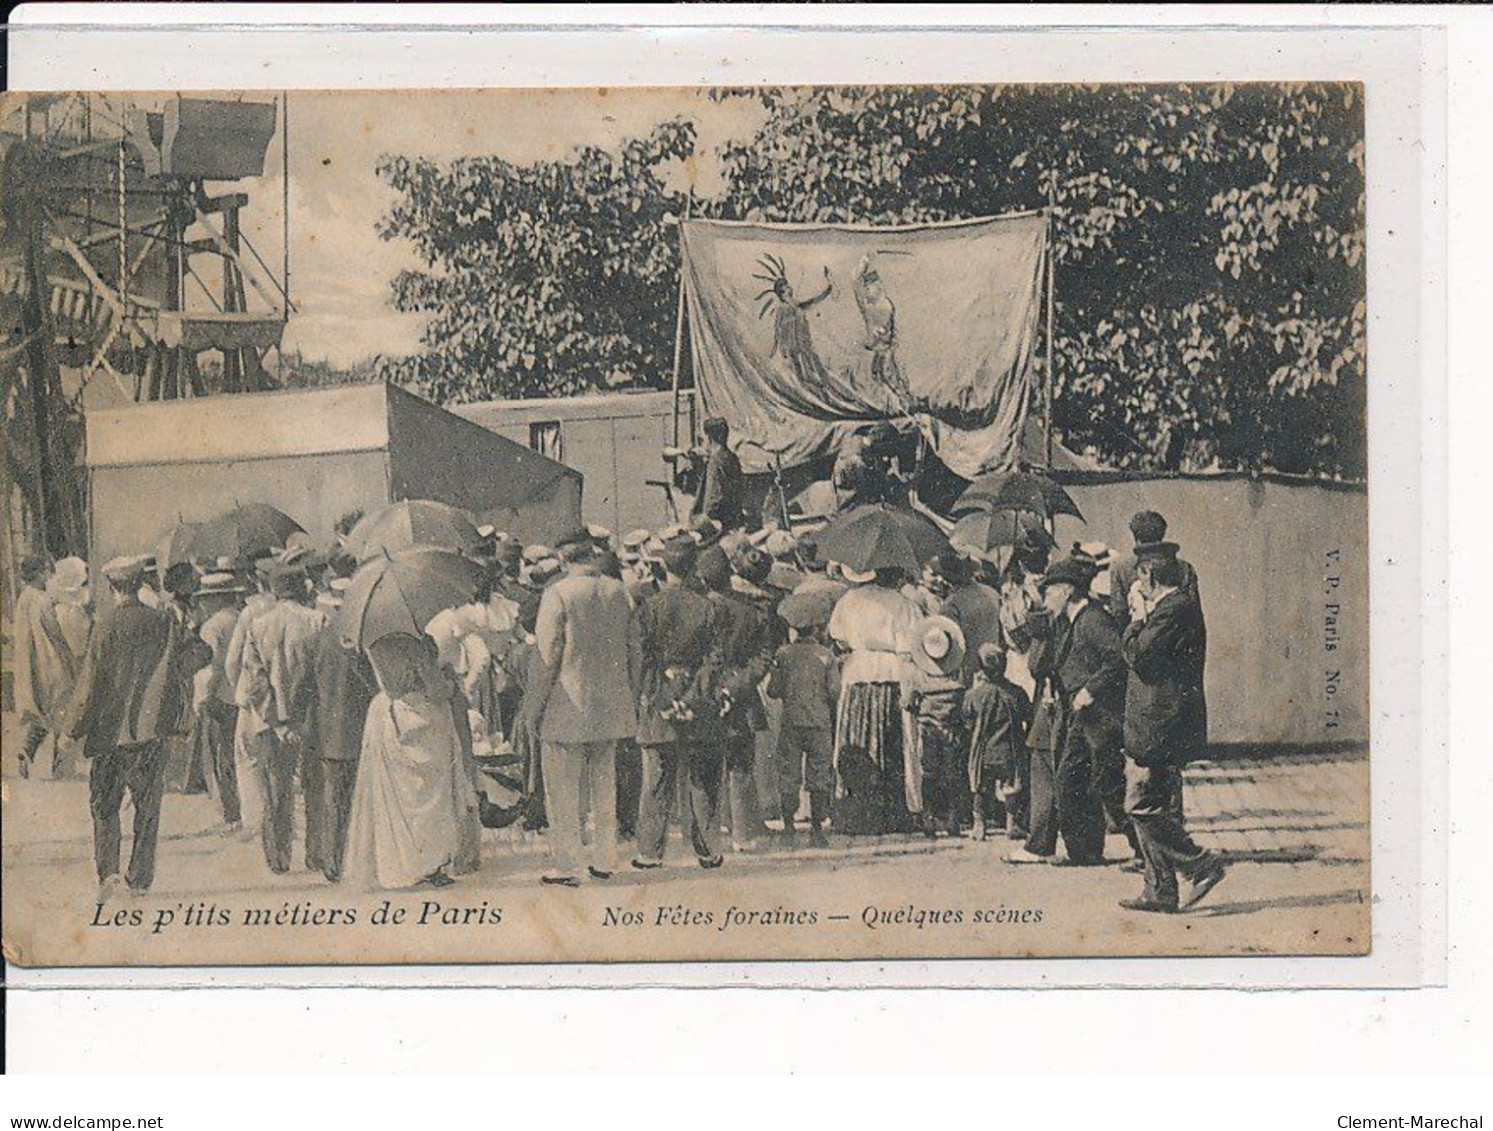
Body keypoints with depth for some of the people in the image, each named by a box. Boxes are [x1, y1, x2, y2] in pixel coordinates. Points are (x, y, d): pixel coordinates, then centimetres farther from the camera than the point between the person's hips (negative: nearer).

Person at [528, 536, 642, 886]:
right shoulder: (619, 592, 3)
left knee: (563, 791, 1)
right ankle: (604, 860, 19)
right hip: (610, 707, 5)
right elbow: (634, 651, 9)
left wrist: (536, 704, -4)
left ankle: (566, 865, 1)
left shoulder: (557, 594, -11)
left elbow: (547, 654, -12)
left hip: (567, 709, -5)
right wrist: (630, 697, 18)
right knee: (605, 787, 14)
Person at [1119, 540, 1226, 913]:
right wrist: (1143, 615, 12)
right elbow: (1143, 658, 19)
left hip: (1158, 729, -10)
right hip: (1160, 726, 10)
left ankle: (1201, 864, -3)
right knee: (1159, 808, 11)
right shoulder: (1179, 605, 17)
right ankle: (1161, 892, 14)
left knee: (1142, 806, -8)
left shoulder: (1174, 609, -15)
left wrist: (1138, 616, -6)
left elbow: (1139, 656, -18)